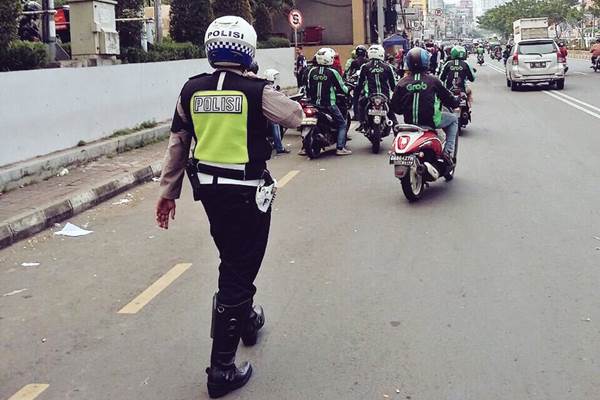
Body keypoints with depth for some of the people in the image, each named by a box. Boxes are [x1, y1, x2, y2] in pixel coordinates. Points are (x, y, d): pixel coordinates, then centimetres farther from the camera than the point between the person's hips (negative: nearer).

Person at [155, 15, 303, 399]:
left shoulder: (191, 91, 0)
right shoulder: (257, 91, -14)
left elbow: (178, 145, 4)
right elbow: (296, 116, 0)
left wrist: (169, 191, 12)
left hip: (209, 189, 5)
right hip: (248, 191, -5)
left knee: (233, 260, 26)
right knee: (238, 270, 0)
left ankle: (246, 319, 48)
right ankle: (222, 368, 4)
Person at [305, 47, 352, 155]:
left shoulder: (312, 71, 2)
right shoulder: (332, 72, -11)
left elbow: (308, 88, 11)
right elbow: (341, 88, -4)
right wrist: (347, 90, 17)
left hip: (314, 104, 5)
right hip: (329, 104, -5)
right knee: (342, 124, 8)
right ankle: (340, 148, -1)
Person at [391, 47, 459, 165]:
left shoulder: (402, 82, -1)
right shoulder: (433, 80, -8)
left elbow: (395, 107, 2)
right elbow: (447, 98, 1)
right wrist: (456, 103, 23)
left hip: (409, 122, 4)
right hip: (430, 120, -4)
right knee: (453, 119, 22)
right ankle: (448, 152, 6)